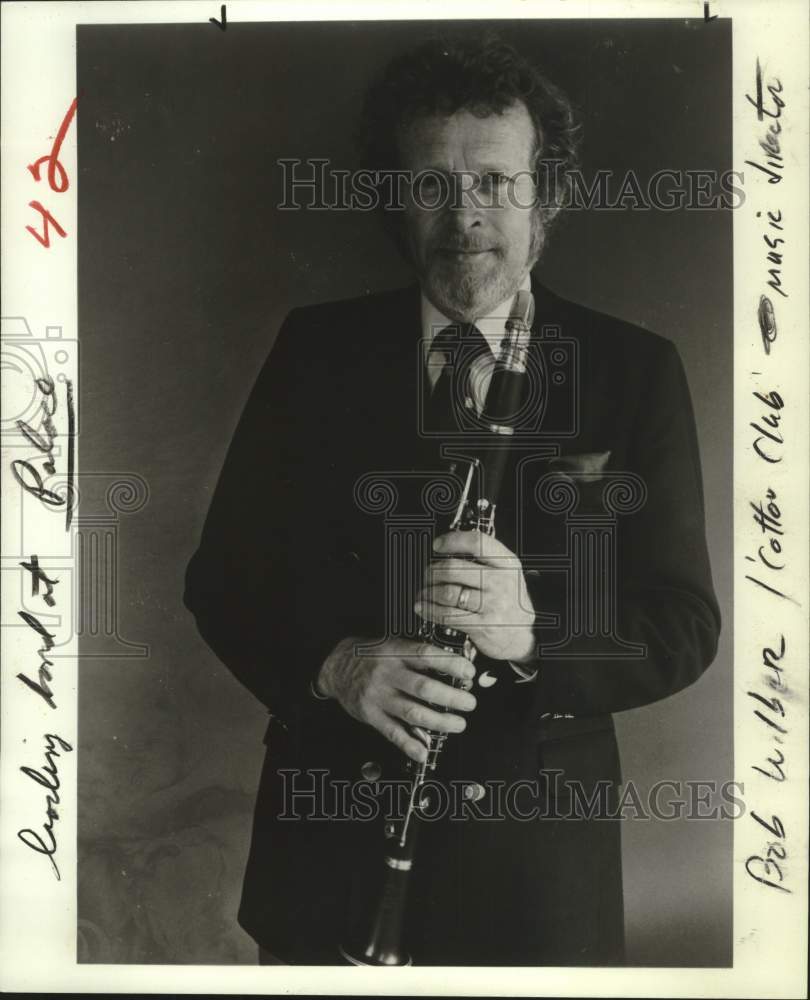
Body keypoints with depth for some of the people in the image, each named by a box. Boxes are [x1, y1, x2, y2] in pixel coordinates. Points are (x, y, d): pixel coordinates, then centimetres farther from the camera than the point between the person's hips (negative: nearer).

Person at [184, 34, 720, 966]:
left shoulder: (636, 371, -5)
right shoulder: (316, 350, -2)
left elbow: (684, 627, -7)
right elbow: (223, 575, -1)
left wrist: (530, 631, -27)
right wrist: (332, 663, -21)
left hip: (535, 860, 0)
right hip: (329, 834, 1)